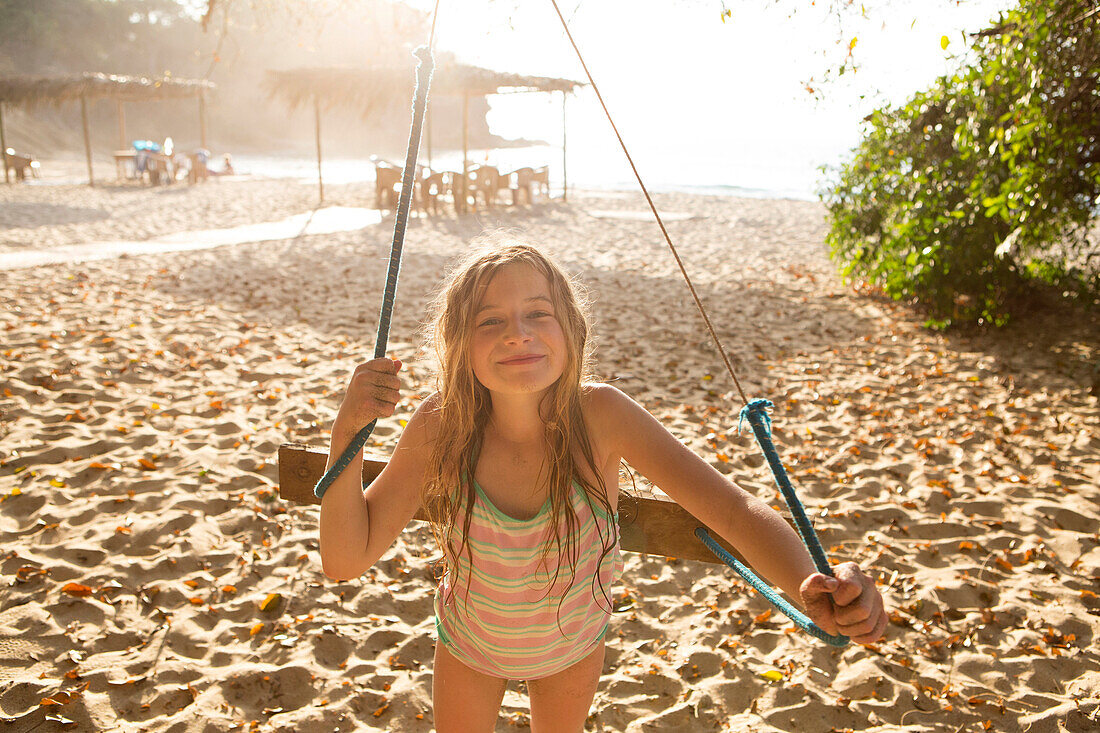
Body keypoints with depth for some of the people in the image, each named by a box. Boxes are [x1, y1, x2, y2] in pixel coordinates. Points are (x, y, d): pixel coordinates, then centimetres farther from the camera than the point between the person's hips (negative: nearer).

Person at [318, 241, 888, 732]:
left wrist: (811, 584, -54)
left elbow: (732, 508, -35)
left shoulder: (597, 414, -32)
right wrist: (347, 432, -41)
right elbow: (345, 560, -27)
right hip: (470, 641, 0)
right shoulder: (440, 426, -30)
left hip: (574, 641, 1)